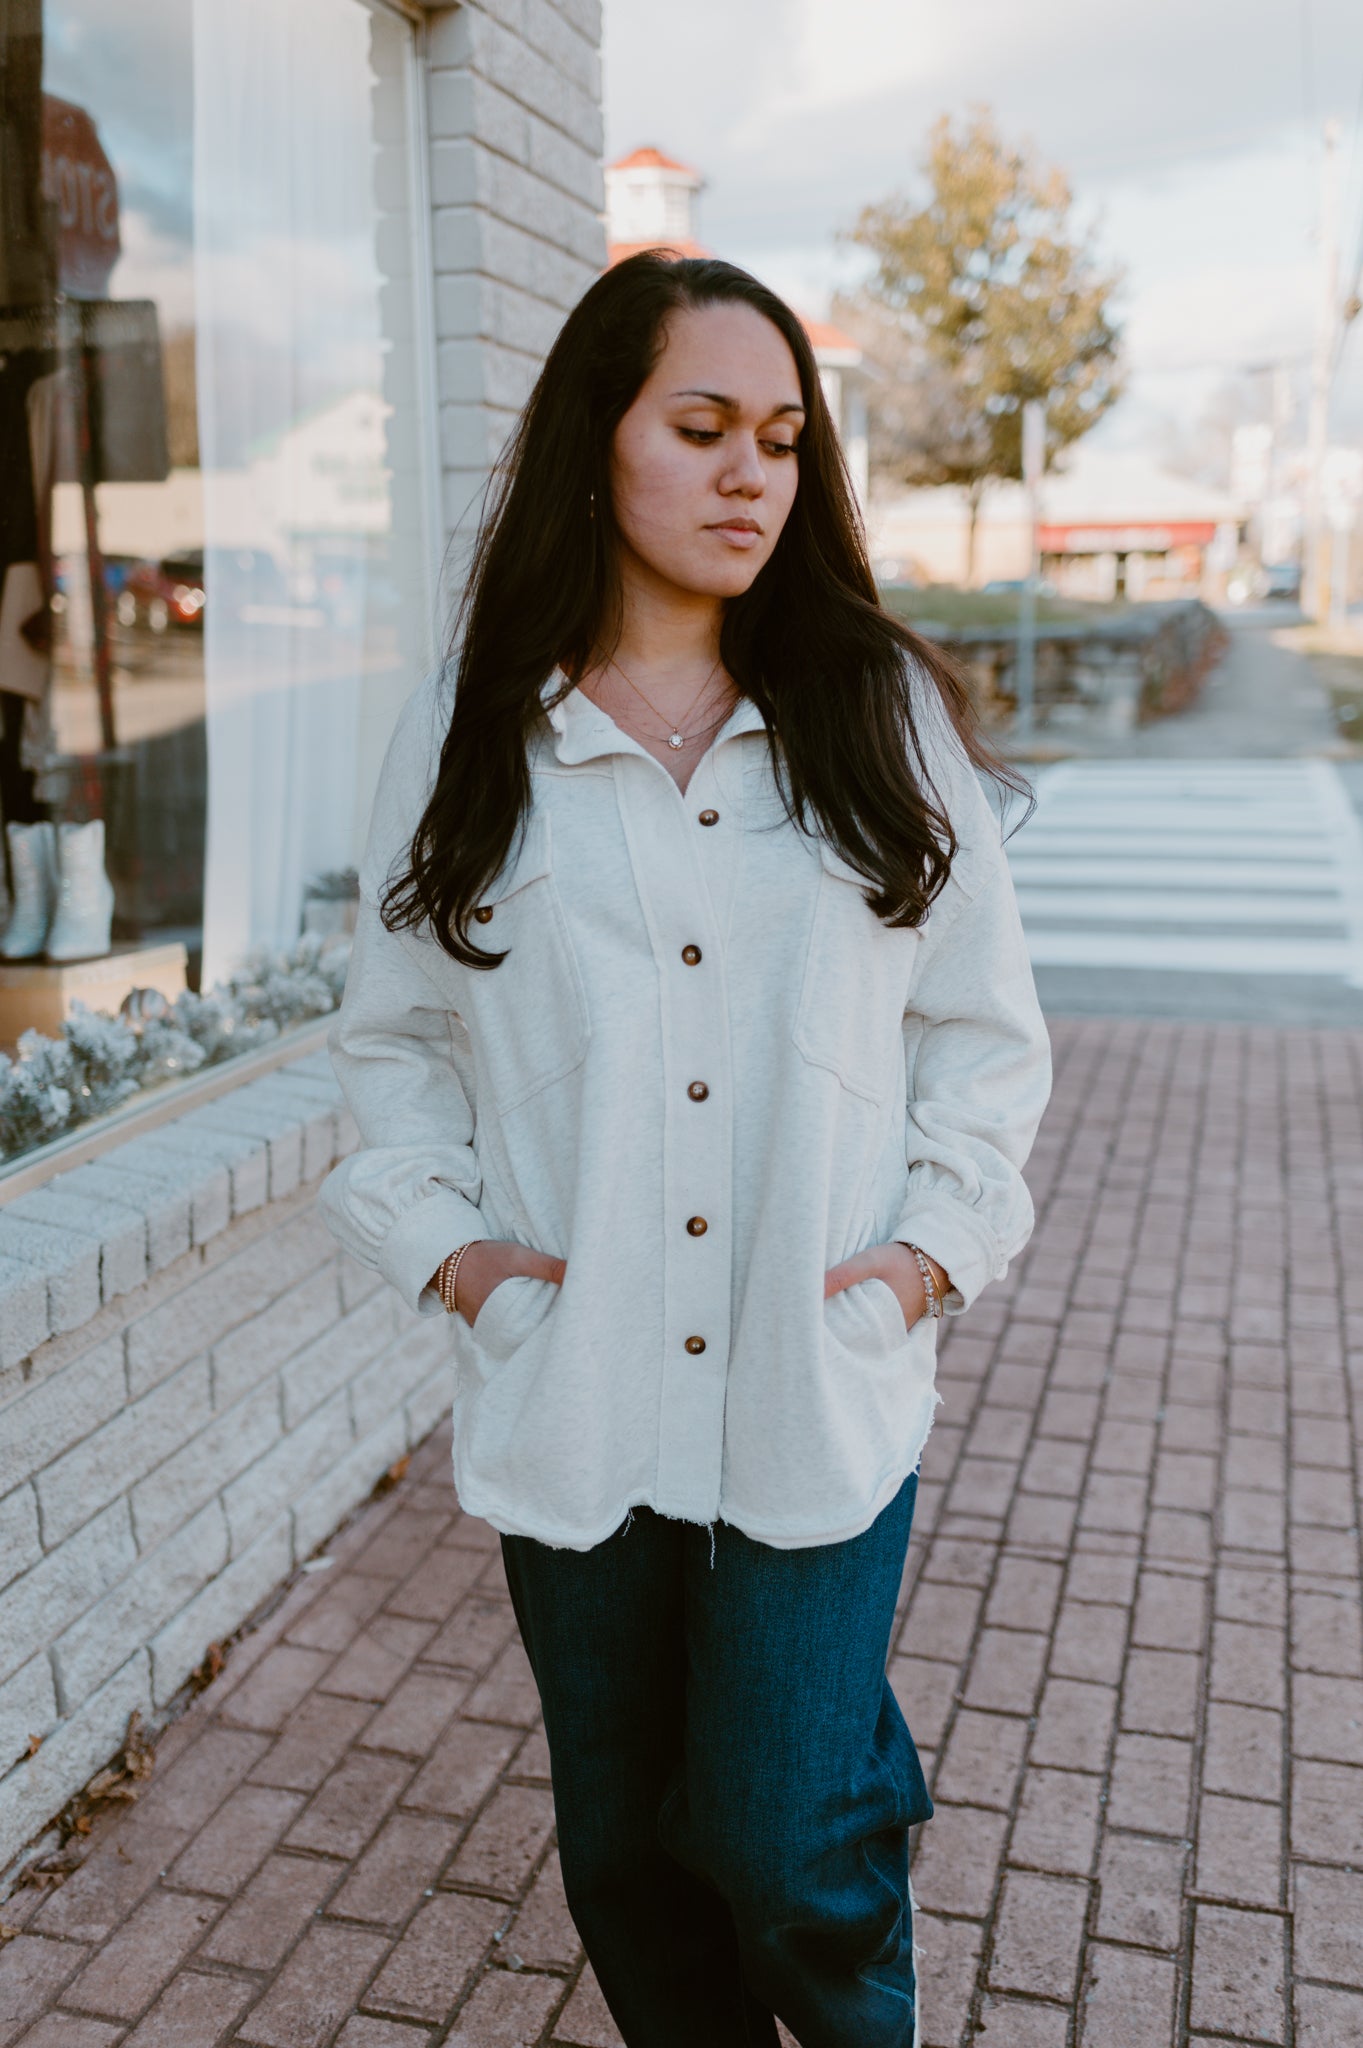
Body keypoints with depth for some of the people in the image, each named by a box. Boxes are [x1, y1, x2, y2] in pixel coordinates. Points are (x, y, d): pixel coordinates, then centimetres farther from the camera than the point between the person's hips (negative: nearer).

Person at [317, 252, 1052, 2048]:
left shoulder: (884, 714, 2)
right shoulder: (469, 736, 1)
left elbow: (984, 1022, 7)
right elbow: (393, 1033, 8)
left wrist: (941, 1233, -4)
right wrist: (437, 1233, -5)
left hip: (826, 1388, -1)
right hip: (570, 1393, 1)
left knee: (782, 1845, 3)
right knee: (628, 1849, 16)